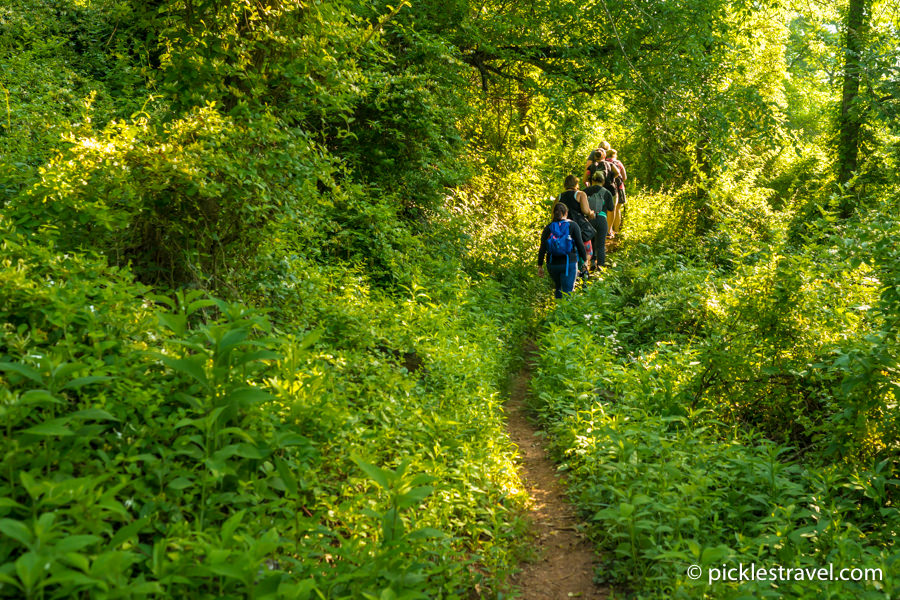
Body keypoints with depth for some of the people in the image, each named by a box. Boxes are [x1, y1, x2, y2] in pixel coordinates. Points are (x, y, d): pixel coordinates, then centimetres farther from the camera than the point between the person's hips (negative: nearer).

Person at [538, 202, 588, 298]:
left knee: (558, 288, 24)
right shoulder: (573, 225, -2)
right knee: (567, 292, -3)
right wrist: (585, 259, 5)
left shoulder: (548, 228, 3)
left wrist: (540, 266, 3)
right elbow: (580, 244, -6)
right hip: (569, 263, -3)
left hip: (552, 264, 3)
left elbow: (542, 249, -1)